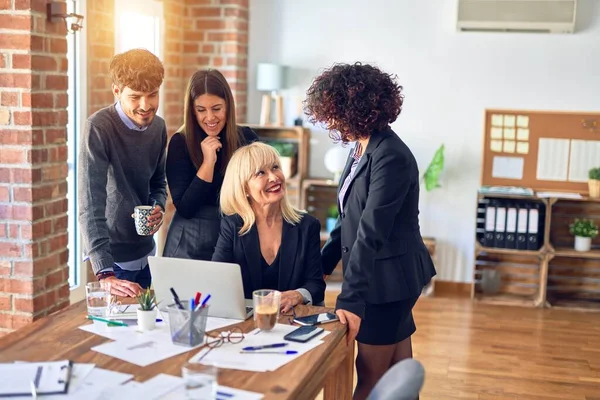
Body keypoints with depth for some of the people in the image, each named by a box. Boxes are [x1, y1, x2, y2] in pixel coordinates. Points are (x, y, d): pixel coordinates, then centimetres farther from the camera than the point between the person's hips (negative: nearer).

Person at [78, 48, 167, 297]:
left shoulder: (158, 126, 0)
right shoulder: (99, 128, -21)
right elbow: (90, 206, -26)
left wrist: (158, 207, -8)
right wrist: (105, 273, -34)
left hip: (146, 252, 6)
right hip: (113, 256, -6)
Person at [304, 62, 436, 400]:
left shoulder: (391, 157, -21)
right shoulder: (362, 149, 7)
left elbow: (372, 232, -27)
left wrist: (350, 299, -30)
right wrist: (323, 263, 18)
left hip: (389, 278, -9)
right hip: (384, 278, 9)